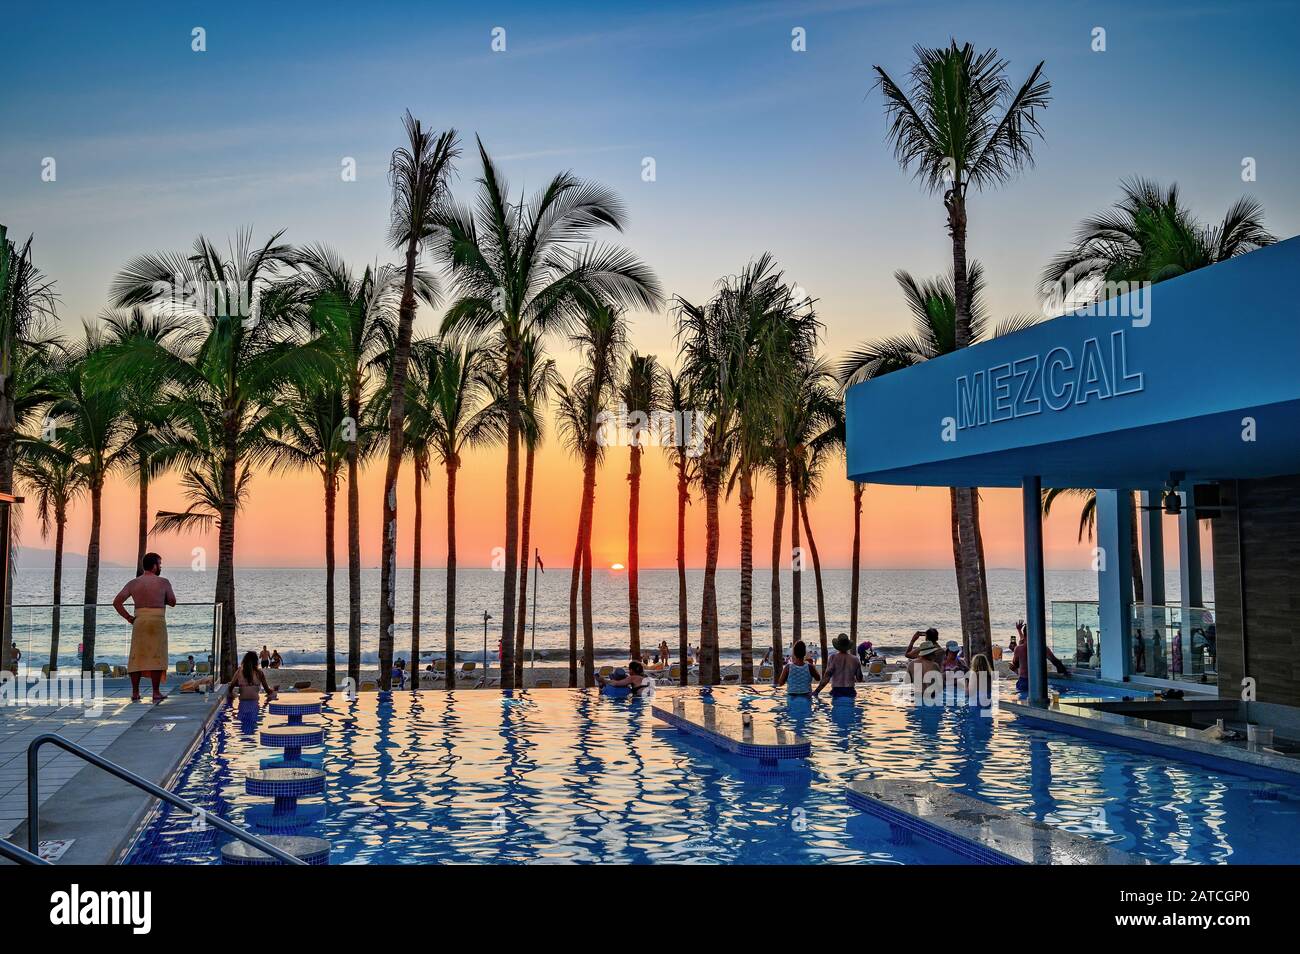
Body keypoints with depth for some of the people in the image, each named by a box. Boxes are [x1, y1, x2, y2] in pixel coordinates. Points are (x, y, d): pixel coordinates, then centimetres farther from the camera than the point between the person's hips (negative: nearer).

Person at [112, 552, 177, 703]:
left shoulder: (133, 583, 7)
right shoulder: (163, 582, -2)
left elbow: (116, 602, 0)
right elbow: (172, 602, 5)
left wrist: (128, 617, 5)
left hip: (139, 621, 3)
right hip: (157, 621, -3)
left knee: (137, 657, 8)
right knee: (156, 656, 0)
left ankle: (135, 693, 7)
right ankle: (156, 693, -2)